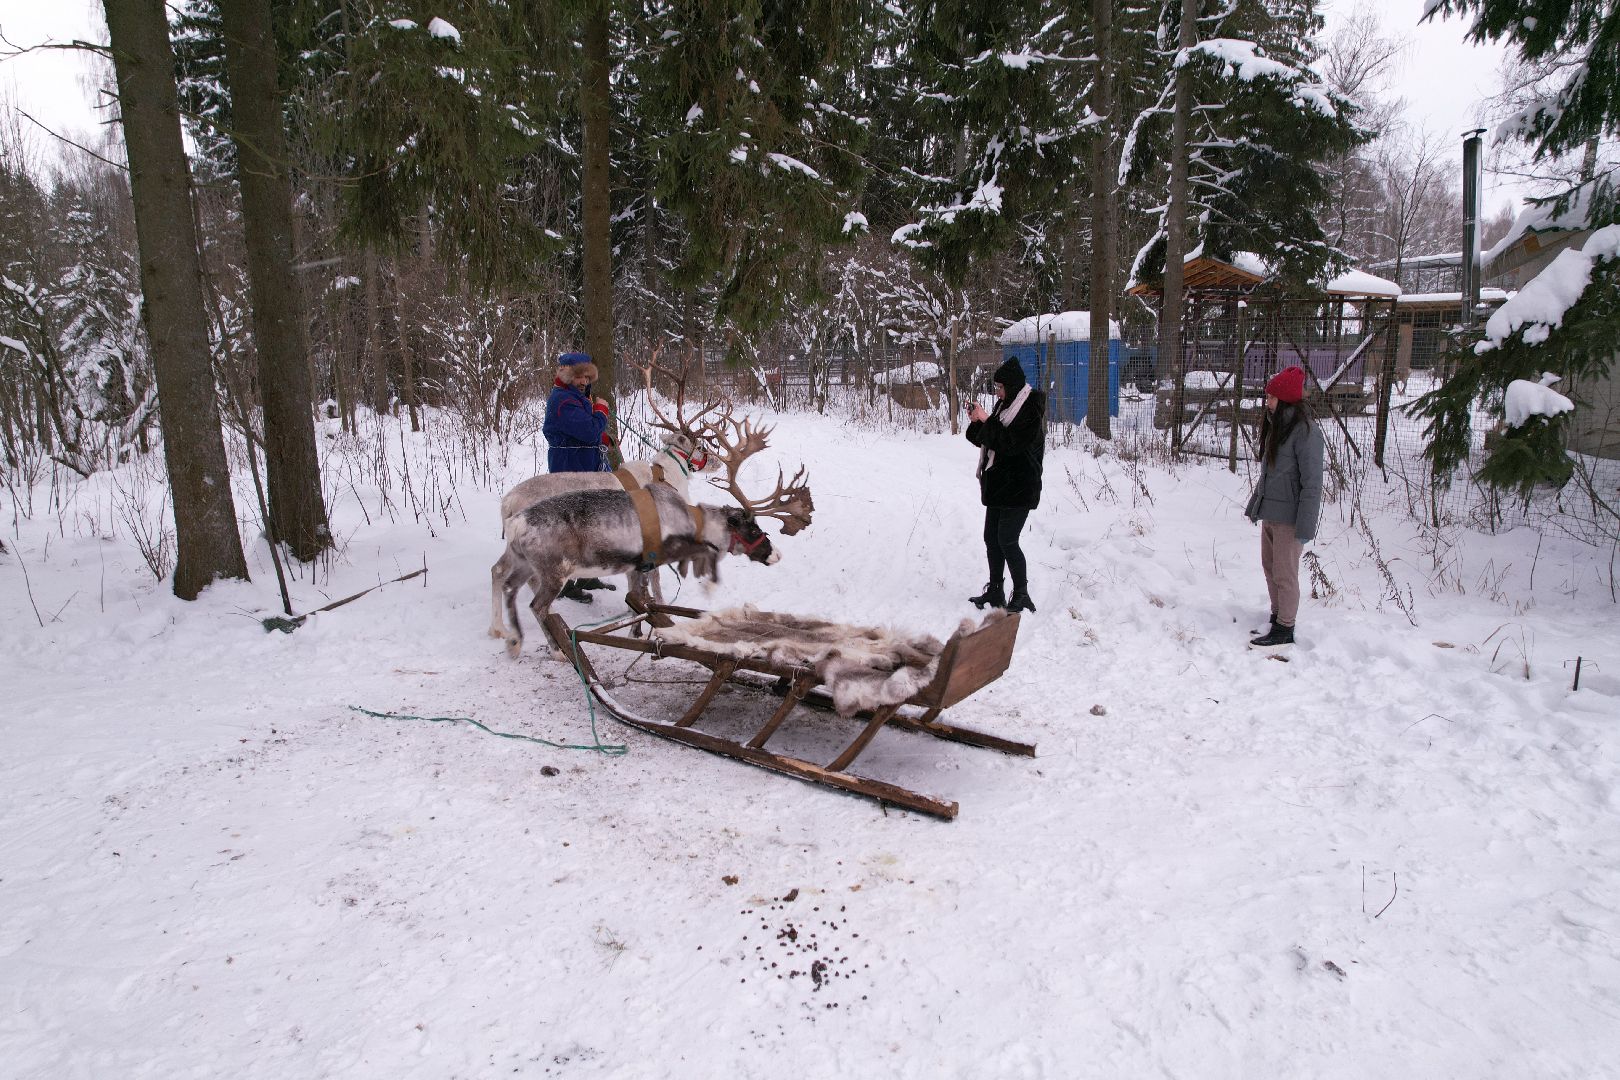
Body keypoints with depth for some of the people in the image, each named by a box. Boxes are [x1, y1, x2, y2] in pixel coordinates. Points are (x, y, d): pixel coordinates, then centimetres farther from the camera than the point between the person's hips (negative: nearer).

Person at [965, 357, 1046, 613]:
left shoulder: (1031, 409, -13)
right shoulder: (1005, 404, 13)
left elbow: (1012, 442, -23)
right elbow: (987, 440, 17)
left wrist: (986, 420, -19)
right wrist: (976, 422, -1)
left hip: (1019, 487, -9)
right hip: (999, 484, 9)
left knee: (1007, 540, -11)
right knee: (992, 538, 11)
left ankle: (1022, 596, -1)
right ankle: (995, 592, 21)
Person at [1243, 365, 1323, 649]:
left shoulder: (1306, 432, -16)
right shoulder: (1276, 426, 12)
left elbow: (1311, 482, -18)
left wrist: (1305, 525, -19)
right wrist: (1254, 505, 21)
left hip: (1288, 517, -9)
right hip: (1269, 513, 9)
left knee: (1285, 574, -2)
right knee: (1270, 569, 16)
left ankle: (1285, 631, 8)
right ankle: (1277, 618, 29)